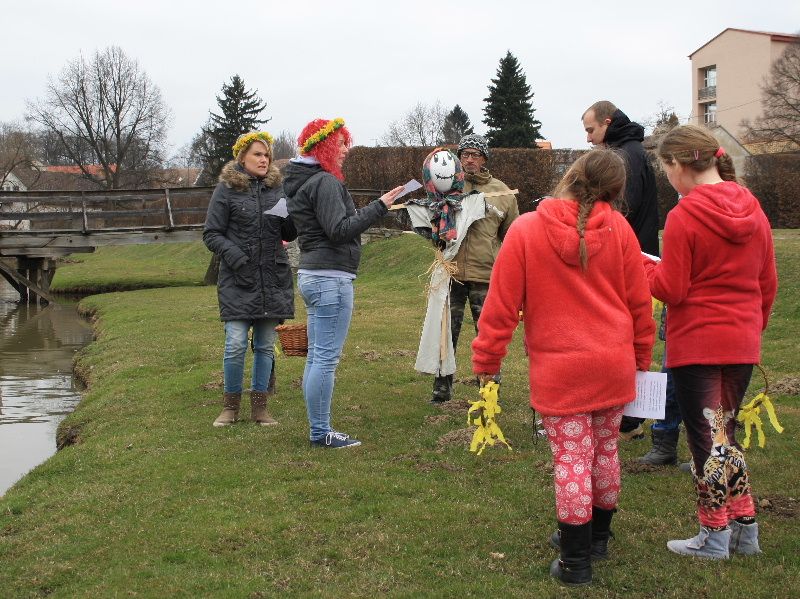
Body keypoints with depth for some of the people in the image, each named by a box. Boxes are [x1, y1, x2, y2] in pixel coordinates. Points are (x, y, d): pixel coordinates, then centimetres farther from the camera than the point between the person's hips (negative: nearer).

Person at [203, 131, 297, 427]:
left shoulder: (276, 188, 9)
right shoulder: (227, 189, -1)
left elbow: (289, 235, 12)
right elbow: (211, 234, -1)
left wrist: (291, 218, -10)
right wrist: (235, 255, -17)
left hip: (273, 279, 4)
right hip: (238, 280, -4)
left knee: (265, 345, 8)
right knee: (236, 344, -7)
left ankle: (259, 406, 17)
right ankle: (230, 406, 9)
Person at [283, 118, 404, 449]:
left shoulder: (303, 182, 18)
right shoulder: (324, 182, -14)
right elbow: (339, 229, -21)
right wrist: (379, 207, -19)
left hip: (313, 275, 11)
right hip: (331, 278, -11)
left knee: (317, 357, 12)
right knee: (326, 358, -7)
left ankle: (318, 429, 18)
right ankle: (321, 432, -3)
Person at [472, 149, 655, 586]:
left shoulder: (525, 230, -9)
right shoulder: (618, 229, -3)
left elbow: (501, 305, -8)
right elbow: (639, 302, 3)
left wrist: (485, 361, 2)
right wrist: (641, 358, 17)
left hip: (559, 368, -3)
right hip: (614, 364, 3)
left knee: (571, 458, 4)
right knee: (604, 450, 19)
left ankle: (575, 558, 11)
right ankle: (597, 535, 35)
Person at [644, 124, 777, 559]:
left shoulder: (683, 217, -15)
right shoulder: (753, 210, 5)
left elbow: (671, 290, -14)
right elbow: (768, 283, 10)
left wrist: (641, 264, 2)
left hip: (696, 344, -6)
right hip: (742, 344, 6)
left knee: (706, 436, 5)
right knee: (725, 431, 19)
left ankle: (714, 536, 14)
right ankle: (744, 528, 23)